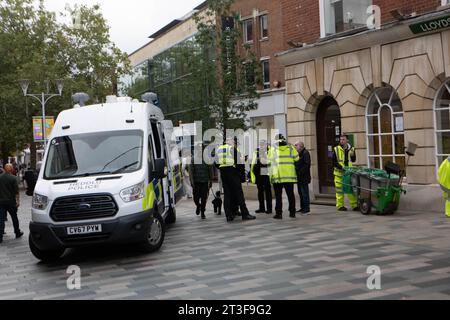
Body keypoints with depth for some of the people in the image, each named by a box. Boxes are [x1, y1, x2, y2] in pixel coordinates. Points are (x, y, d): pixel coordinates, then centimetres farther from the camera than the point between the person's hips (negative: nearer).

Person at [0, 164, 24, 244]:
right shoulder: (13, 178, -9)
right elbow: (16, 191, -10)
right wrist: (18, 201, -4)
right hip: (11, 201, -2)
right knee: (14, 217, 14)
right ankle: (17, 233, 26)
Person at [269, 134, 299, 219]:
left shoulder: (273, 149, -2)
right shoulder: (290, 147, 2)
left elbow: (269, 159, 3)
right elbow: (297, 158, 5)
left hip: (277, 176, -2)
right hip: (289, 175, 2)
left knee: (278, 195, 3)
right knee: (290, 194, 10)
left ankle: (278, 213, 0)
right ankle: (292, 212, 13)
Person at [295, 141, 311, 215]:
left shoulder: (305, 153, -11)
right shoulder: (298, 153, 17)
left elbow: (307, 165, -19)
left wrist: (300, 172, -21)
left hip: (303, 177, -9)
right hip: (299, 177, 9)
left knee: (305, 193, -7)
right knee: (301, 193, 13)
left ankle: (307, 209, -4)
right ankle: (302, 208, 21)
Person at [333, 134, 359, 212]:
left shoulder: (351, 149, 7)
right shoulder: (336, 149, -2)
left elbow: (353, 160, 14)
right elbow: (334, 162, -4)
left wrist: (352, 155, -7)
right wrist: (341, 167, -18)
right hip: (339, 173, -2)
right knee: (339, 190, 2)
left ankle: (354, 205, 10)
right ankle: (340, 206, 11)